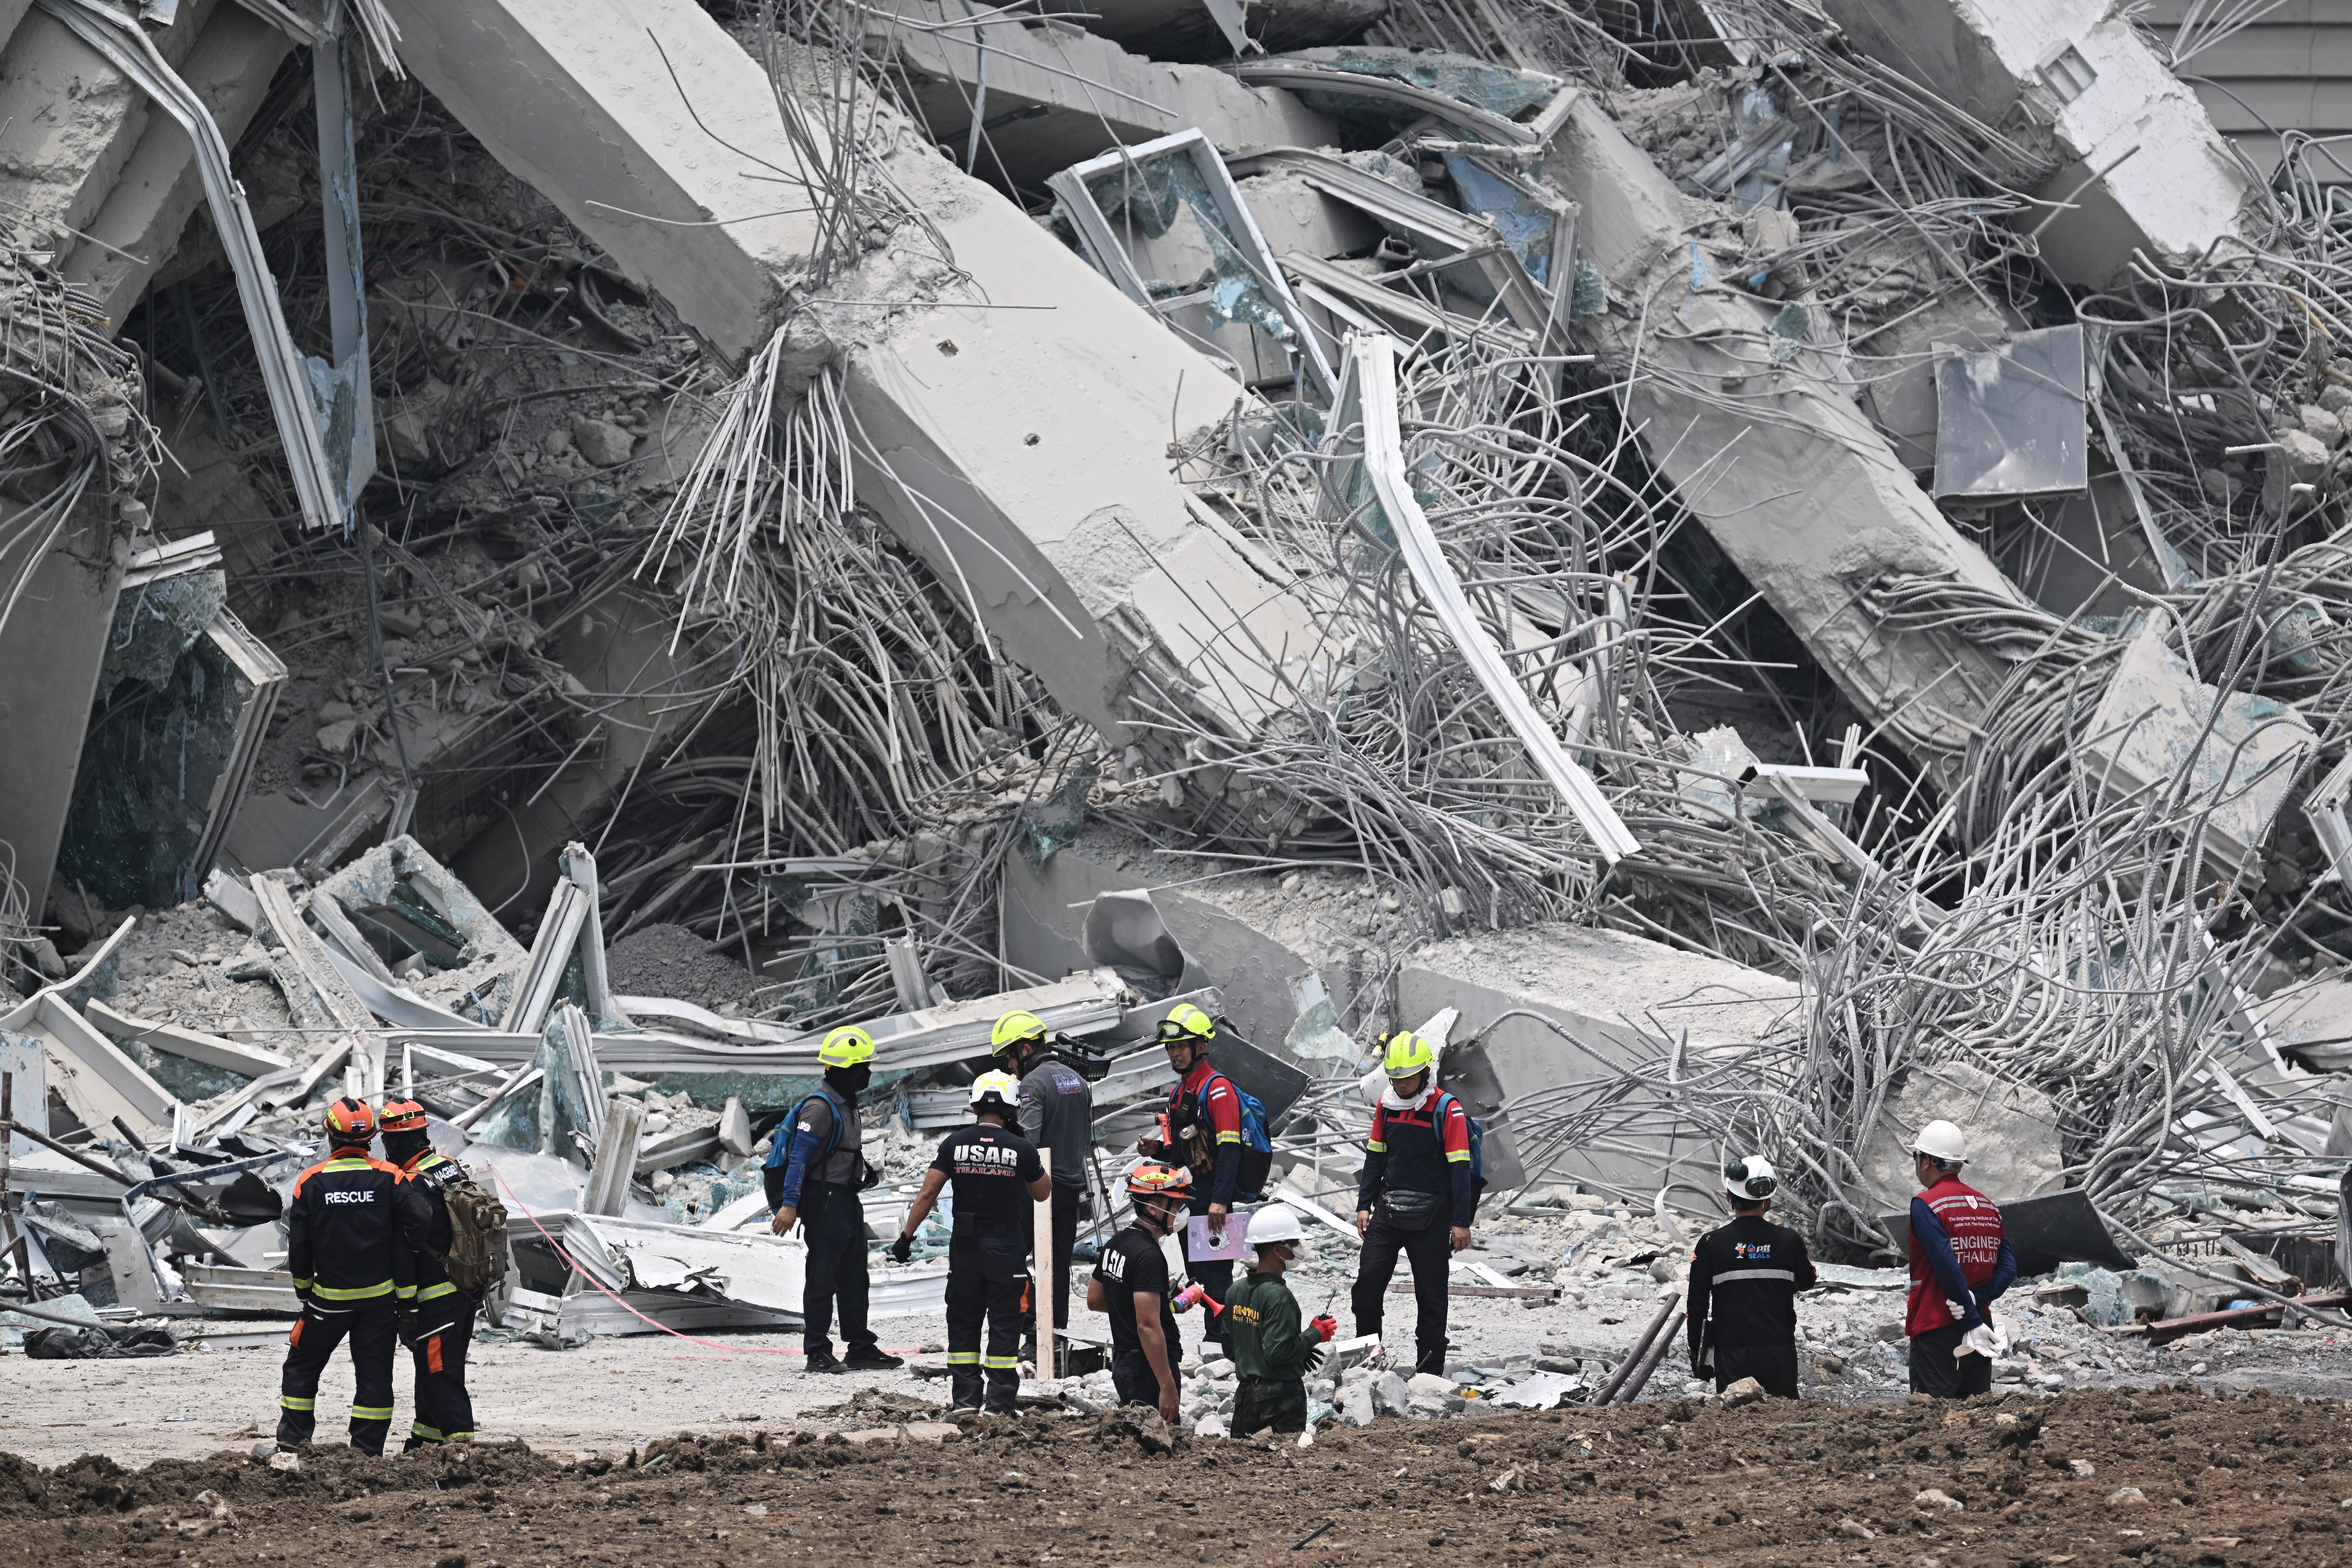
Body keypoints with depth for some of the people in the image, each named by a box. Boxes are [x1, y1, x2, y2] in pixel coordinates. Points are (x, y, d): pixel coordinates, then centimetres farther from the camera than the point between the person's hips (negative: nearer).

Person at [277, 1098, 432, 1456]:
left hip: (329, 1297, 0)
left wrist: (303, 1289, 16)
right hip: (381, 1298, 0)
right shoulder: (389, 1178, -7)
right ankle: (368, 1447, 5)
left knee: (302, 1365, 16)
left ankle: (293, 1438, 15)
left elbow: (298, 1246, -2)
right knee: (374, 1372, 7)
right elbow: (421, 1220, -17)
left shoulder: (311, 1182, -6)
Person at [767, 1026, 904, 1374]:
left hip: (846, 1201, 10)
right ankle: (818, 1354, -2)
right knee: (823, 1277, -5)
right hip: (824, 1201, -10)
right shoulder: (821, 1107, -17)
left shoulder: (845, 1104, 14)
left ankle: (861, 1348, 20)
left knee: (854, 1277, 14)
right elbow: (799, 1156, -22)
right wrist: (789, 1204, -28)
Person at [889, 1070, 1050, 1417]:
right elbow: (1042, 1194, 8)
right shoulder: (1021, 1149, -8)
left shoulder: (955, 1144, -4)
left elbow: (927, 1194, -5)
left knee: (963, 1324, 11)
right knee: (1004, 1324, 4)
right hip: (1007, 1245, -2)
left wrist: (906, 1236, 2)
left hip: (965, 1246, 2)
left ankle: (965, 1400, 9)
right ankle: (1000, 1402, 2)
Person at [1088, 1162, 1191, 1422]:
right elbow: (1148, 1326, -24)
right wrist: (1168, 1387, -23)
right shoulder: (1148, 1256, -18)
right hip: (1148, 1371, -10)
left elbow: (1094, 1300, 23)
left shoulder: (1116, 1244, 11)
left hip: (1122, 1363, 10)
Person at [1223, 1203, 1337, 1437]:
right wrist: (1315, 1335, -9)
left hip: (1246, 1392, 7)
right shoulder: (1279, 1296, -18)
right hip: (1282, 1396, -7)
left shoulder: (1236, 1292, 7)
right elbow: (1277, 1352, -23)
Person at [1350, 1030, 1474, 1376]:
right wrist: (1364, 1205, 8)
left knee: (1430, 1295, 3)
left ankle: (1430, 1368, 10)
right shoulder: (1387, 1105, 5)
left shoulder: (1447, 1110, -10)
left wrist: (1461, 1223, -13)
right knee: (1367, 1285, -1)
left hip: (1430, 1217, -4)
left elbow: (1459, 1168, -11)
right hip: (1388, 1211, 4)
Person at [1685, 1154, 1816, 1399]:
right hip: (1779, 1349, 1)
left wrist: (1698, 1352, 9)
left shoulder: (1712, 1244, -5)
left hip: (1731, 1353, -1)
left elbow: (1697, 1305, -1)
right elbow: (1807, 1282, 18)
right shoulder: (1789, 1241, -2)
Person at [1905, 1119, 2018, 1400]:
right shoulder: (1989, 1206, 13)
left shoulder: (1926, 1205, -9)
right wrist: (1977, 1300, -8)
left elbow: (1948, 1267, -17)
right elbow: (2008, 1267, 4)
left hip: (1936, 1328, -7)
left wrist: (1972, 1322, -16)